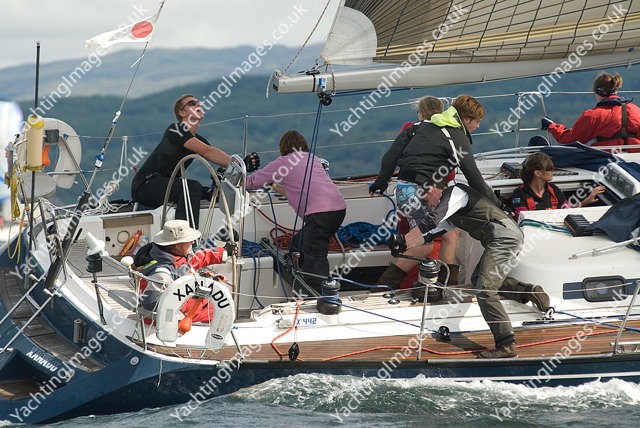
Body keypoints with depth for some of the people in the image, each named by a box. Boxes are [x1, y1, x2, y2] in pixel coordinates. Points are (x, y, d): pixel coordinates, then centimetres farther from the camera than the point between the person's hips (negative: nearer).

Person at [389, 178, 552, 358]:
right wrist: (404, 246, 23)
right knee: (478, 279, 22)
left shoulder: (454, 193, -3)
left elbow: (431, 222, -13)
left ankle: (506, 345, -19)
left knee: (484, 291, -14)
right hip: (510, 236, 10)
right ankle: (527, 291, 8)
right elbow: (430, 234, 31)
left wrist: (403, 239, -8)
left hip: (504, 237, -10)